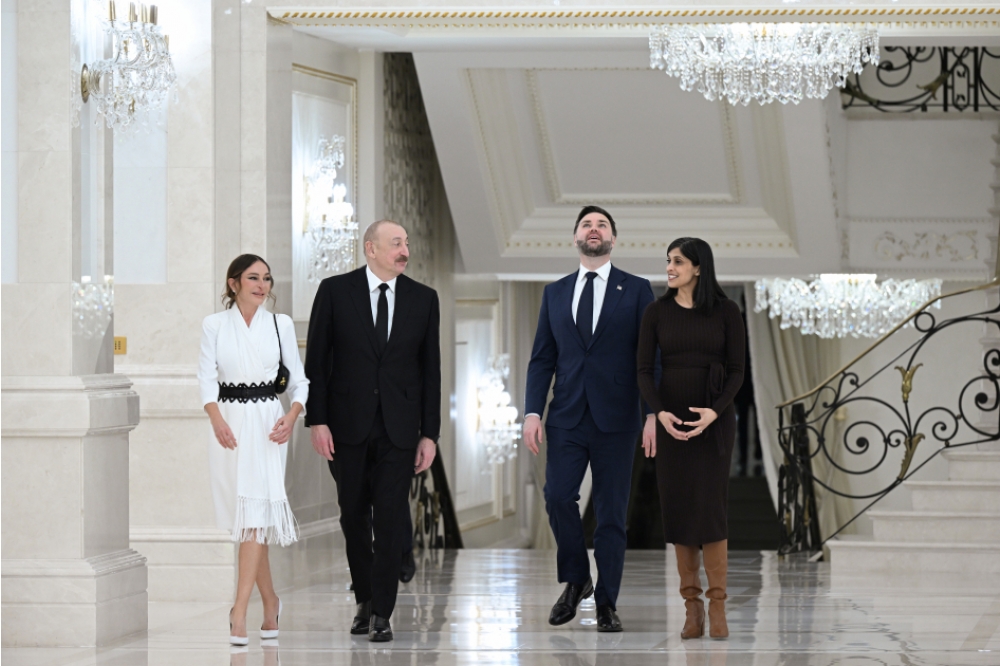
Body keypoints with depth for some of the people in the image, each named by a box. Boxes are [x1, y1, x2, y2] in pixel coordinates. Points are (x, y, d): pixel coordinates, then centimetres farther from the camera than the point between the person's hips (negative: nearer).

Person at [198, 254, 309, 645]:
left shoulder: (281, 324, 6)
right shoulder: (214, 325, 4)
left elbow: (298, 378, 8)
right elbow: (207, 376, -3)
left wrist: (292, 415, -11)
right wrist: (217, 420, -19)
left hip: (267, 425, -1)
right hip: (229, 424, 1)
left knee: (255, 511, -13)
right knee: (243, 513, 6)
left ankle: (239, 611, -17)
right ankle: (270, 602, 22)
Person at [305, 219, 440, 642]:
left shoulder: (423, 299, 4)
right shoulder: (335, 291, -1)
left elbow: (430, 369, 5)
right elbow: (316, 361, -1)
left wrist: (429, 433, 1)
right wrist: (316, 420, -7)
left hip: (398, 428, 0)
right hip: (348, 425, 0)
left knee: (390, 520, -5)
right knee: (354, 517, 9)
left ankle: (381, 614, 1)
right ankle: (364, 599, 26)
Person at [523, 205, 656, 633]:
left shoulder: (636, 291, 5)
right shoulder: (556, 293, 13)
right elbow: (542, 358, 11)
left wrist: (653, 413, -8)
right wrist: (532, 412, -1)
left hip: (615, 418, -2)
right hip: (567, 417, 2)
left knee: (611, 512, 0)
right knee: (557, 497, -10)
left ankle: (606, 603, 8)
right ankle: (575, 581, 12)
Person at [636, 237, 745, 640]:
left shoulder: (726, 312, -2)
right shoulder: (656, 312, 2)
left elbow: (736, 370, -3)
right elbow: (644, 370, -1)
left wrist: (715, 412, -19)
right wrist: (660, 413, -17)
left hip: (714, 420, -2)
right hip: (670, 420, 2)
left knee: (709, 508, -9)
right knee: (678, 508, 0)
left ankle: (717, 605, -4)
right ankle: (692, 605, 4)